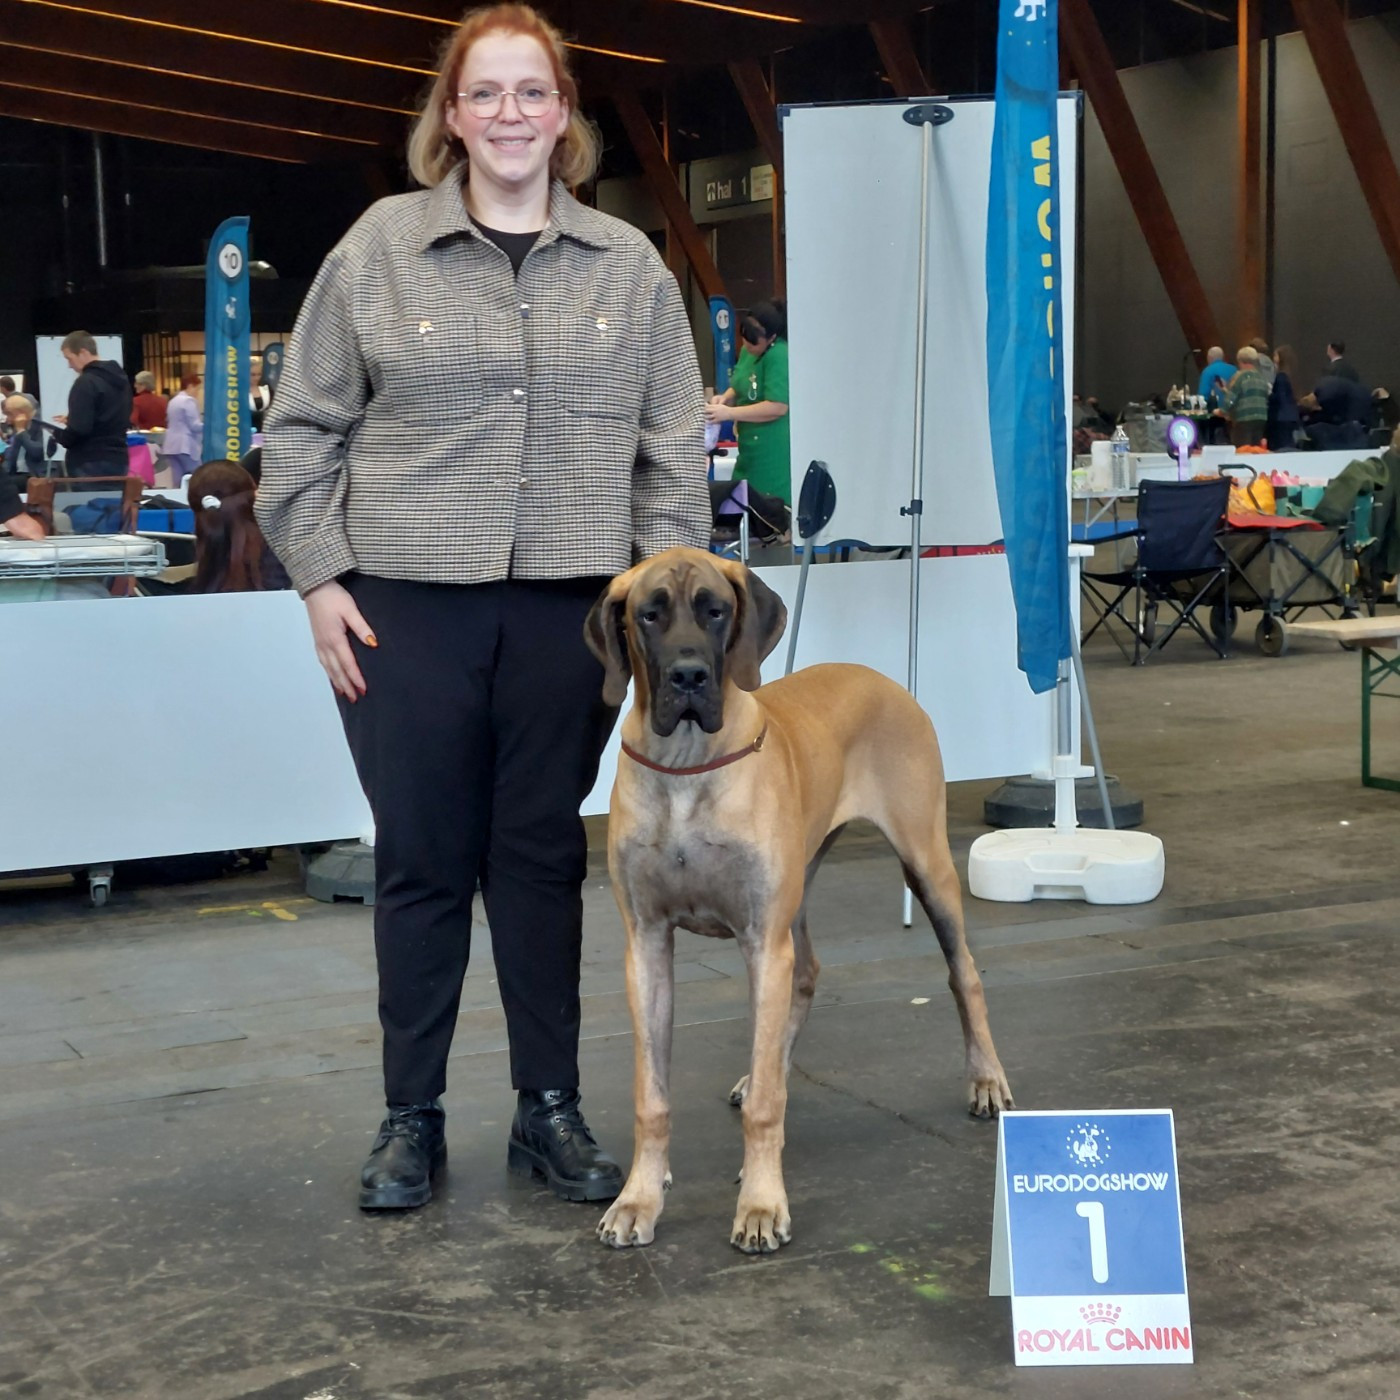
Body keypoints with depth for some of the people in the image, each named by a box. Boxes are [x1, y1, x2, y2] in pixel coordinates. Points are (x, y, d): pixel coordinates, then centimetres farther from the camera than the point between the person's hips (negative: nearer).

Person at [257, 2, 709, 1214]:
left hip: (568, 609, 1)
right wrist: (319, 577, -2)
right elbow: (304, 429, 4)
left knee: (544, 858, 9)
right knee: (421, 863, 5)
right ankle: (411, 1115, 18)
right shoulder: (379, 248, 2)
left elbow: (674, 446, 8)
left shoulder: (628, 265, 7)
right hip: (408, 608, -1)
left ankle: (550, 1109, 20)